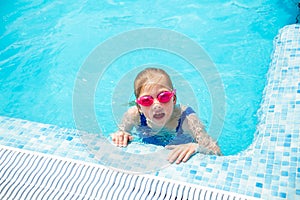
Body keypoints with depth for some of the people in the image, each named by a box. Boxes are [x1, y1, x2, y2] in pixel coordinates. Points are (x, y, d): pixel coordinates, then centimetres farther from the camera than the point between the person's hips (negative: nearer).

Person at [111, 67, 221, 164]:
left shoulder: (186, 119, -31)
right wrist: (120, 135, -24)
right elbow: (121, 132, -1)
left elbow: (216, 152, -32)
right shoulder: (134, 115, -22)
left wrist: (196, 147, -52)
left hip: (182, 166, -2)